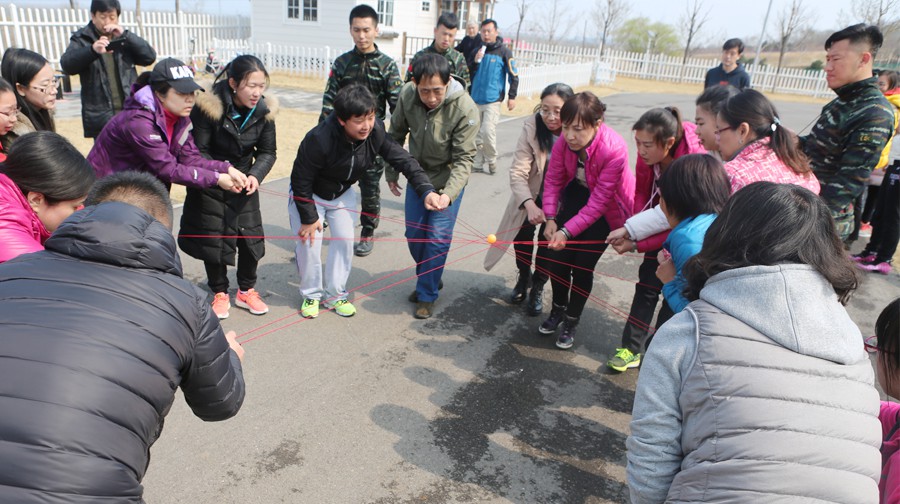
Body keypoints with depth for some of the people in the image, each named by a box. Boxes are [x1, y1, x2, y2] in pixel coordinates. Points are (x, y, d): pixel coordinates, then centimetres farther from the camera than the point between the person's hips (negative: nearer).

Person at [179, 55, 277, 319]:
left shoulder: (264, 110, -10)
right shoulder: (209, 107, -22)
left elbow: (267, 152, -3)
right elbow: (198, 151, -16)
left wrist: (255, 175, -21)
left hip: (244, 184, 3)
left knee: (251, 236, 2)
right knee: (213, 239, 3)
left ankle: (246, 291, 24)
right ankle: (219, 293, 25)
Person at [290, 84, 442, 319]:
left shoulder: (375, 132, -26)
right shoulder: (319, 139, -39)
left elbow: (403, 159, -23)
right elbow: (301, 181, -27)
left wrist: (426, 191, -36)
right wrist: (308, 217, -20)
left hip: (343, 193, 4)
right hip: (309, 194, -4)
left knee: (345, 239, 2)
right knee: (309, 241, -4)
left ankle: (335, 295, 20)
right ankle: (311, 294, 20)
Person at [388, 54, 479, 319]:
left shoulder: (465, 109, -29)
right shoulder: (406, 95, -17)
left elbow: (464, 158, -25)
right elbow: (396, 135, 0)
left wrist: (448, 194, -38)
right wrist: (392, 173, 4)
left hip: (449, 180, -4)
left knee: (437, 238, -3)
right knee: (414, 233, 11)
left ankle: (427, 294, 15)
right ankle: (429, 278, 36)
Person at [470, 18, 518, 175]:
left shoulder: (504, 52, -3)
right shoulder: (478, 50, 10)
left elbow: (513, 75, -2)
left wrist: (512, 96, -7)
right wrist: (476, 61, -5)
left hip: (492, 100, -5)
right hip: (476, 99, 5)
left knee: (488, 131, -14)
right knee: (476, 133, 8)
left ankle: (491, 163, 5)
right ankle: (478, 163, 20)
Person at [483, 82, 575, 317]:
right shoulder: (532, 126, -25)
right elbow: (518, 171, -26)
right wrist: (529, 204, -41)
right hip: (531, 195, 1)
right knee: (522, 235, 3)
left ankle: (538, 288, 27)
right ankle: (524, 277, 34)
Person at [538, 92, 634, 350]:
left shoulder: (614, 150, -36)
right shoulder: (565, 141, -23)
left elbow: (598, 203, -31)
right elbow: (553, 179, -13)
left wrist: (567, 231, -36)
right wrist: (551, 218, -23)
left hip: (607, 207, -4)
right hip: (576, 193, 4)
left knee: (582, 266, -3)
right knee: (557, 257, 2)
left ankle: (571, 322, 20)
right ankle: (557, 311, 28)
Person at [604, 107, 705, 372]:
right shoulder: (648, 155, -21)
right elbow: (642, 192, -8)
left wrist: (637, 244, -36)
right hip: (660, 225, 5)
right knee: (647, 283, 6)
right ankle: (632, 347, 16)